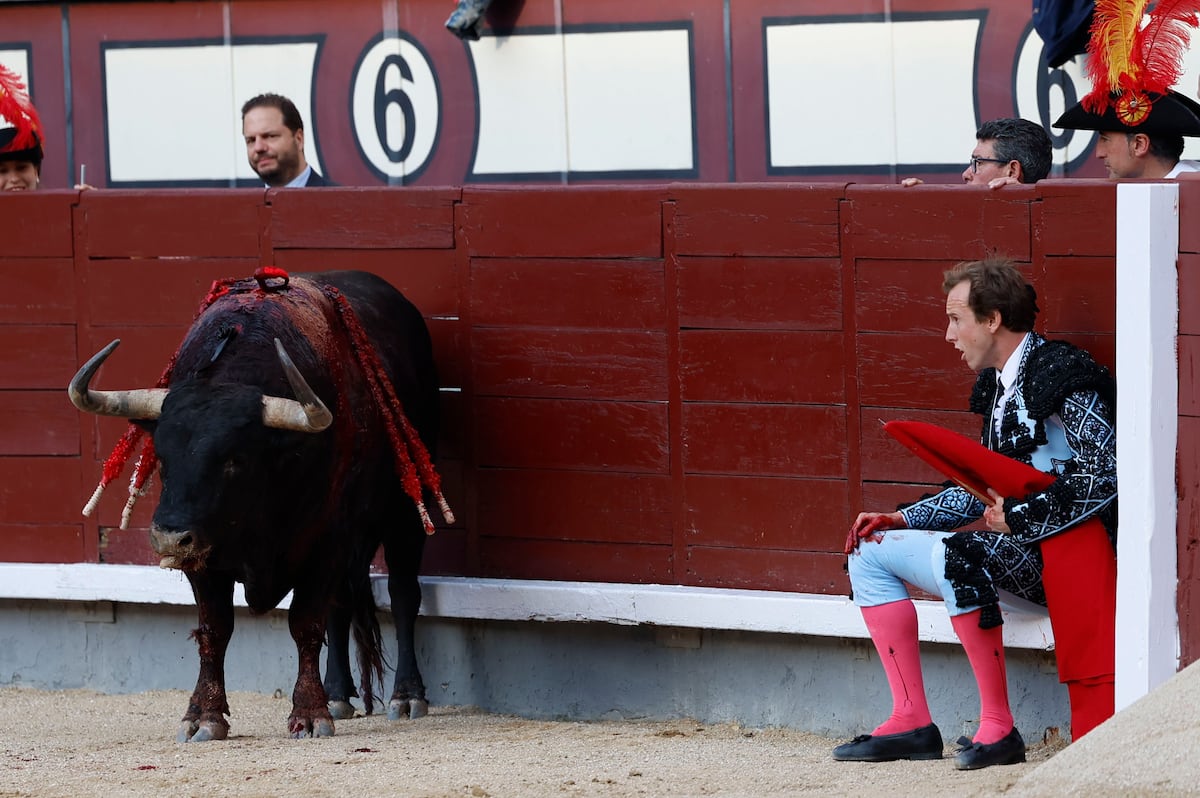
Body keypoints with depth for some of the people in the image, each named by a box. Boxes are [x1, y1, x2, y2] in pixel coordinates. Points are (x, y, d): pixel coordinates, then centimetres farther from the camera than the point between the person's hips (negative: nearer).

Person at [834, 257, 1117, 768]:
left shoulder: (1063, 375, -13)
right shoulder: (998, 385, 15)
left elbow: (1103, 478, -21)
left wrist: (1020, 518, -19)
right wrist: (900, 519, 10)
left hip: (1059, 549, -10)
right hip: (1014, 544, 10)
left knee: (954, 555, -35)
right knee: (869, 553, 8)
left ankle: (998, 727, -28)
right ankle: (912, 723, 0)